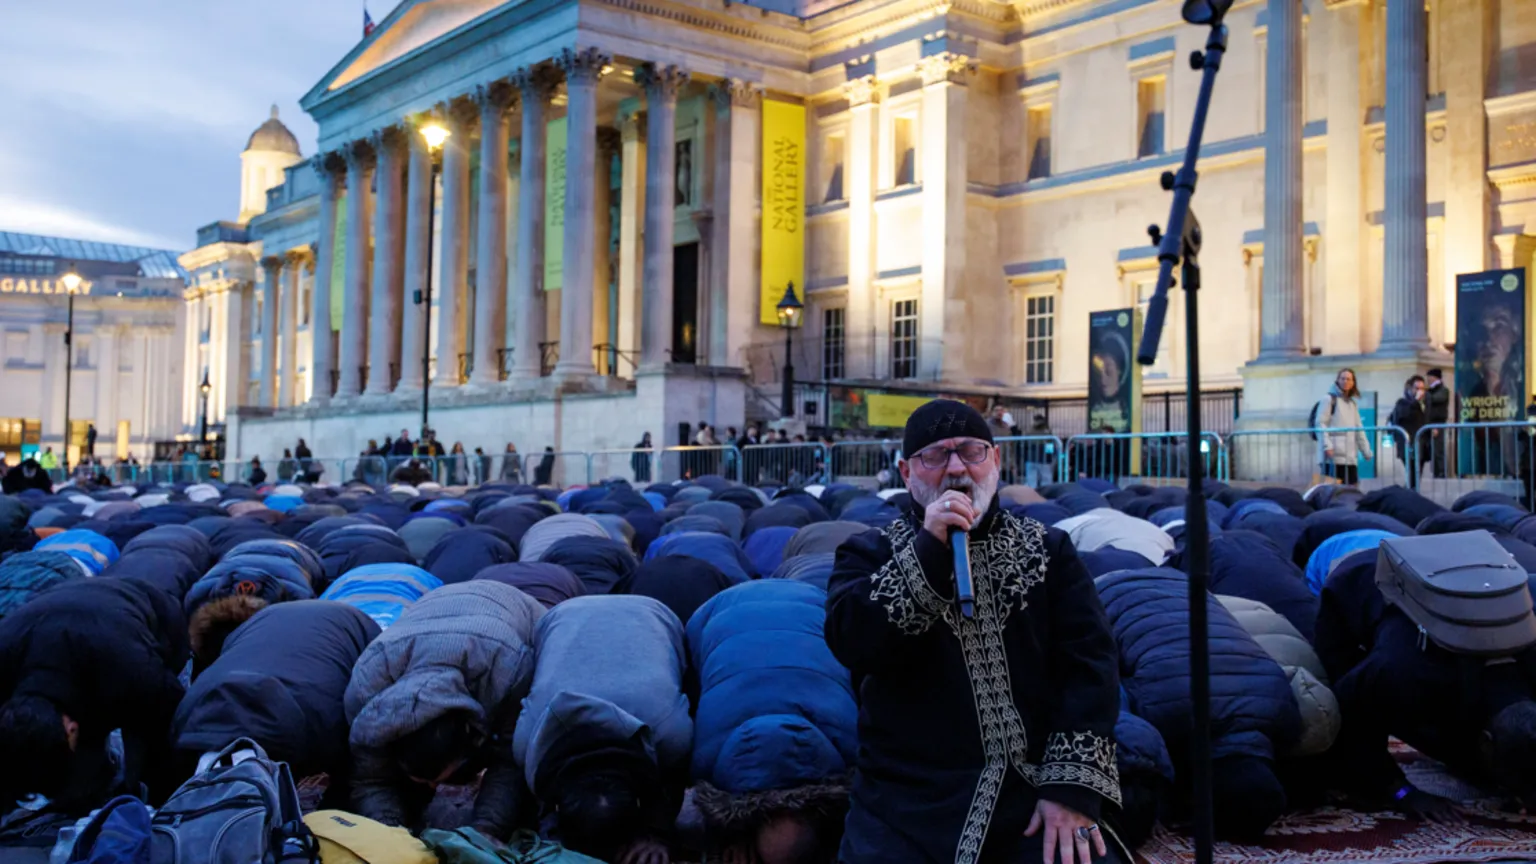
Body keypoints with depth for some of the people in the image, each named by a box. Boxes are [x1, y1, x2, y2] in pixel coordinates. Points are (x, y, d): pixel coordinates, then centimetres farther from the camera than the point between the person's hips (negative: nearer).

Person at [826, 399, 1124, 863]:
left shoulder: (1047, 550, 10)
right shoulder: (871, 553, 7)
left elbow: (1090, 660, 1)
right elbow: (850, 644, -10)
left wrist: (1074, 781, -10)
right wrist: (927, 550, -15)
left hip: (1035, 791, 1)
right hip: (908, 800, -1)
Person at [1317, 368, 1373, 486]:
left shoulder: (1353, 403, 22)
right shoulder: (1329, 399, 1)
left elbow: (1358, 429, 23)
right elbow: (1320, 424, -8)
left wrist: (1366, 450, 17)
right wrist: (1327, 445, -20)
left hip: (1351, 456, 7)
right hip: (1334, 456, -7)